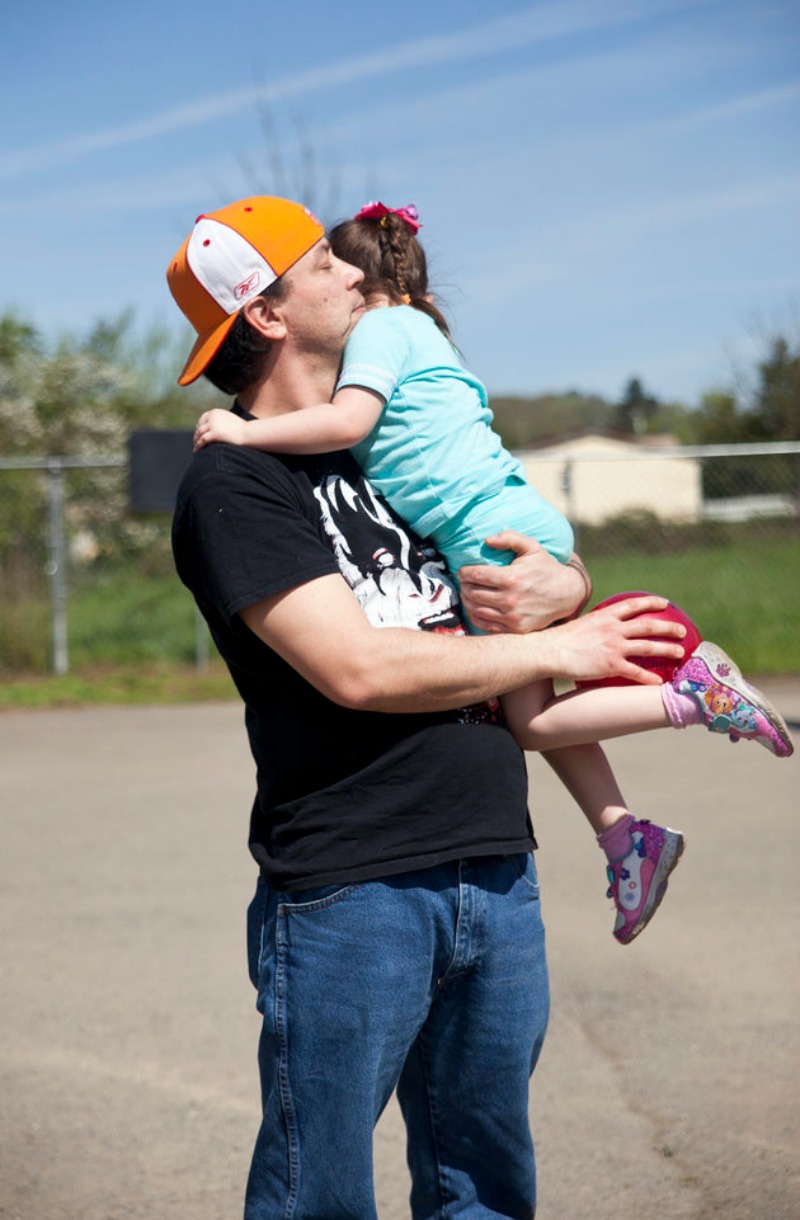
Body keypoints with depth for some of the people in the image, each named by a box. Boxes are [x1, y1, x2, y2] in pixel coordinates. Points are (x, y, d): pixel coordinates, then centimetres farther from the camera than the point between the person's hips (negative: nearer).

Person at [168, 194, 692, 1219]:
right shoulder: (233, 482, -6)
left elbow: (557, 572, 24)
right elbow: (358, 668, -16)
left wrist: (559, 587, -2)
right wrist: (559, 648, -6)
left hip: (498, 874, 7)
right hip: (348, 892, -7)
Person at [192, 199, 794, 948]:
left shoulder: (383, 327, -4)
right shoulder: (420, 333, 25)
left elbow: (348, 421, -19)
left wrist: (246, 431, -15)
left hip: (497, 533, -10)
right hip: (515, 526, 10)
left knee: (531, 720, -3)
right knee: (531, 705, 14)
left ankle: (692, 692, -5)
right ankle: (624, 836, 12)